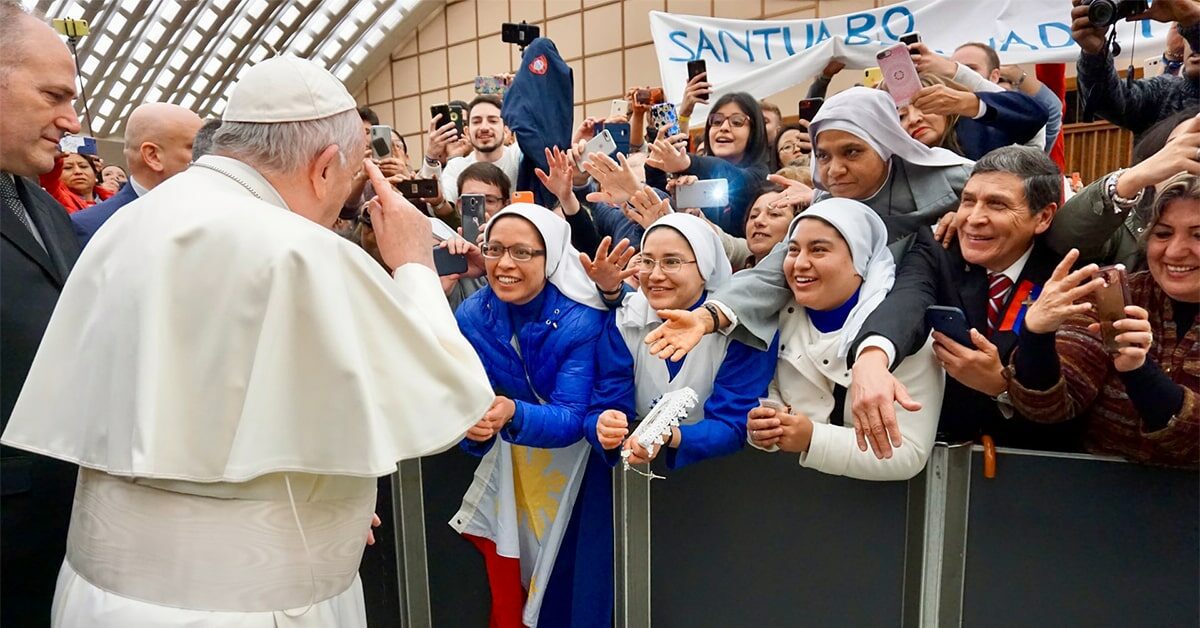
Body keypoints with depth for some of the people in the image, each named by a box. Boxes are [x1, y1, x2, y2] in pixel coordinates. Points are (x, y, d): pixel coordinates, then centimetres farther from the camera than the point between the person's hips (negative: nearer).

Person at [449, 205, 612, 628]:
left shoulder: (582, 320, -25)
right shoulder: (471, 316, -13)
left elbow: (572, 419, -29)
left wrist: (513, 415, -48)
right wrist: (475, 427, -38)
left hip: (573, 474, -3)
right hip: (508, 471, 3)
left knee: (569, 591, 11)